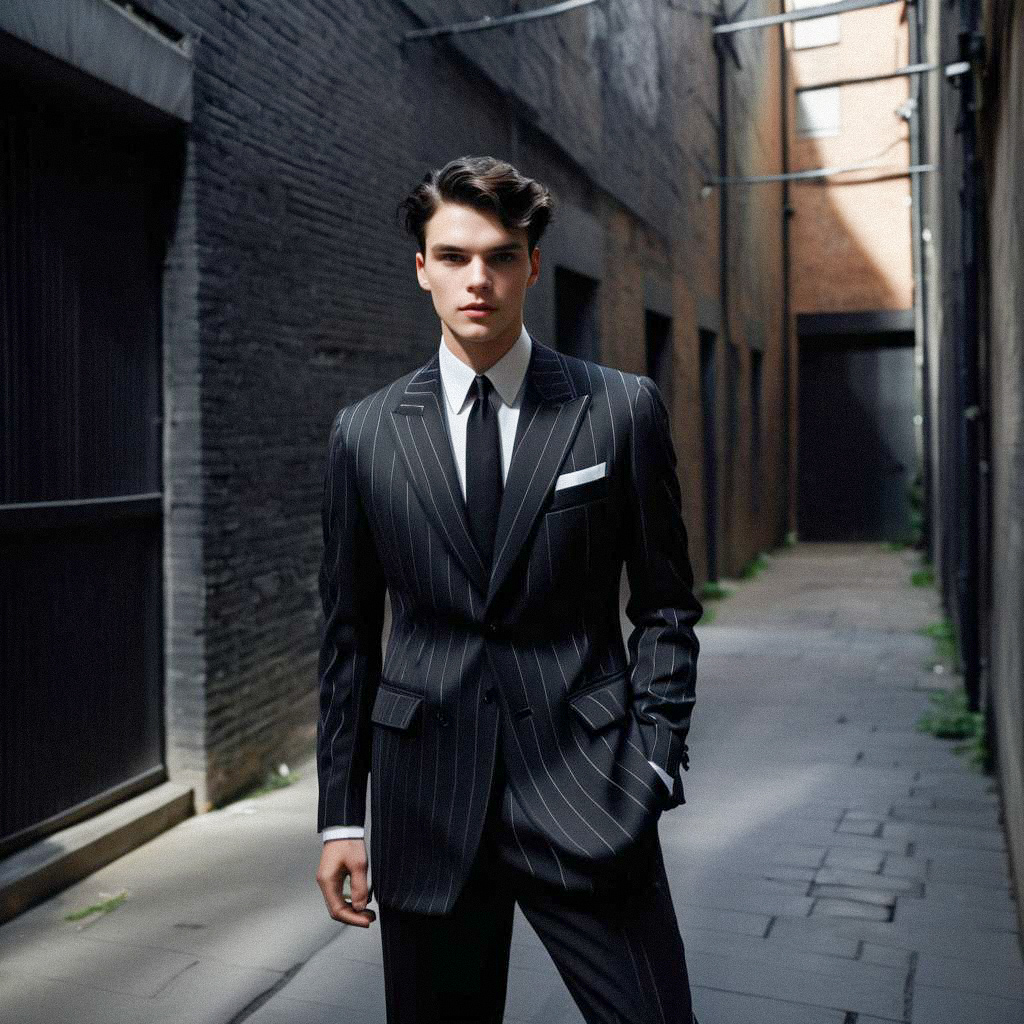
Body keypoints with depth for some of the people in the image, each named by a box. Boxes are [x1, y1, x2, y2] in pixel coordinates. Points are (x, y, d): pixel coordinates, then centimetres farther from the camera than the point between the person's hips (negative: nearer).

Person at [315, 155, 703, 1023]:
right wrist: (341, 813, 7)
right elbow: (350, 632, 8)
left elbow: (666, 607, 4)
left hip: (584, 790, -1)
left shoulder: (624, 409, 0)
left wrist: (654, 761, -5)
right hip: (425, 799, 2)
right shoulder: (366, 433, 4)